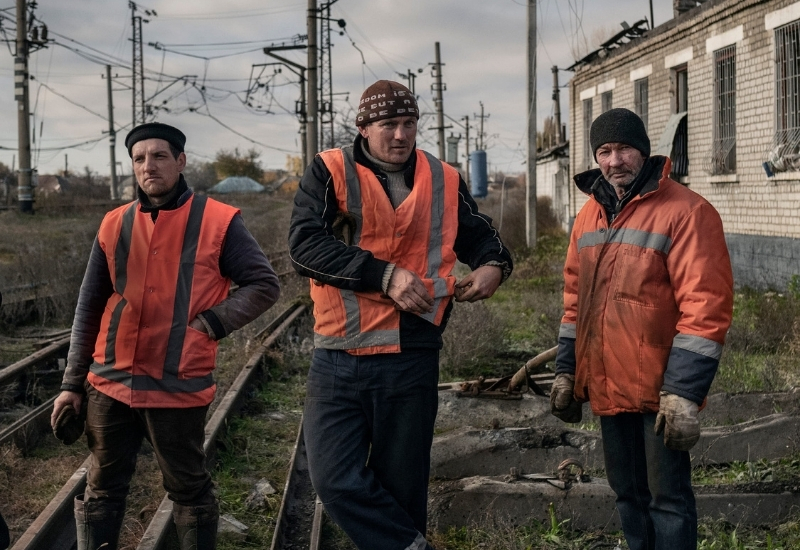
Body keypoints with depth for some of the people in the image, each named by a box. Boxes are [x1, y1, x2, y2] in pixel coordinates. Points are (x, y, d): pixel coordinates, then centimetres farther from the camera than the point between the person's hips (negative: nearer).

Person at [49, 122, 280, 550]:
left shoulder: (218, 222, -5)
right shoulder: (114, 225, 6)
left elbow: (264, 284, 0)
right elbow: (89, 309, 11)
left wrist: (214, 322, -13)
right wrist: (72, 383, 9)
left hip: (179, 386, -3)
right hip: (109, 384, 4)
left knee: (189, 490, 10)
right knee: (102, 489, 13)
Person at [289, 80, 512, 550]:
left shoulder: (444, 181, 8)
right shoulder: (330, 172, -2)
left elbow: (479, 234, 22)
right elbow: (305, 241, -15)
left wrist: (493, 265, -2)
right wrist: (385, 275, -22)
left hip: (411, 360, 1)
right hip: (338, 361, -1)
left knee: (401, 487, 10)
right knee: (337, 480, -4)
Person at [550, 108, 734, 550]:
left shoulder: (685, 212, -12)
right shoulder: (590, 214, 11)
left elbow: (706, 307, -18)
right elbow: (576, 300, 17)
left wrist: (683, 392, -21)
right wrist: (566, 372, 14)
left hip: (661, 389, -6)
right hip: (609, 387, 7)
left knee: (666, 496, 1)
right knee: (628, 492, 17)